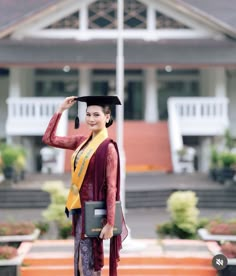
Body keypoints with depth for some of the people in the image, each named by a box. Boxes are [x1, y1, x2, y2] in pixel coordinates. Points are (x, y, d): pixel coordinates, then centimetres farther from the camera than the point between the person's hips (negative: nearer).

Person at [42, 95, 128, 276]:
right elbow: (49, 139, 11)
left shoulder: (108, 147, -13)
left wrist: (110, 223, -20)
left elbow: (111, 187, -16)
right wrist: (61, 110, 6)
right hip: (79, 208, 8)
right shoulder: (82, 141, 9)